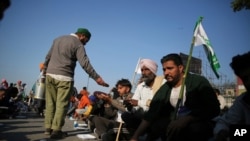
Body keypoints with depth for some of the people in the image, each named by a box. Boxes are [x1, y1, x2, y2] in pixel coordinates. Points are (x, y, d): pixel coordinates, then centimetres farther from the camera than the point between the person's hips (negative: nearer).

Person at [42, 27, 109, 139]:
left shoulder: (58, 39, 18)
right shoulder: (78, 44, -4)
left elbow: (48, 57, 21)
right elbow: (85, 63, -16)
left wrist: (45, 70, 31)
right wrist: (96, 78, -17)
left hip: (50, 75, 7)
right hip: (64, 77, -7)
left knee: (50, 103, 12)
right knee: (61, 104, -1)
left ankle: (48, 128, 18)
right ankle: (56, 130, 0)